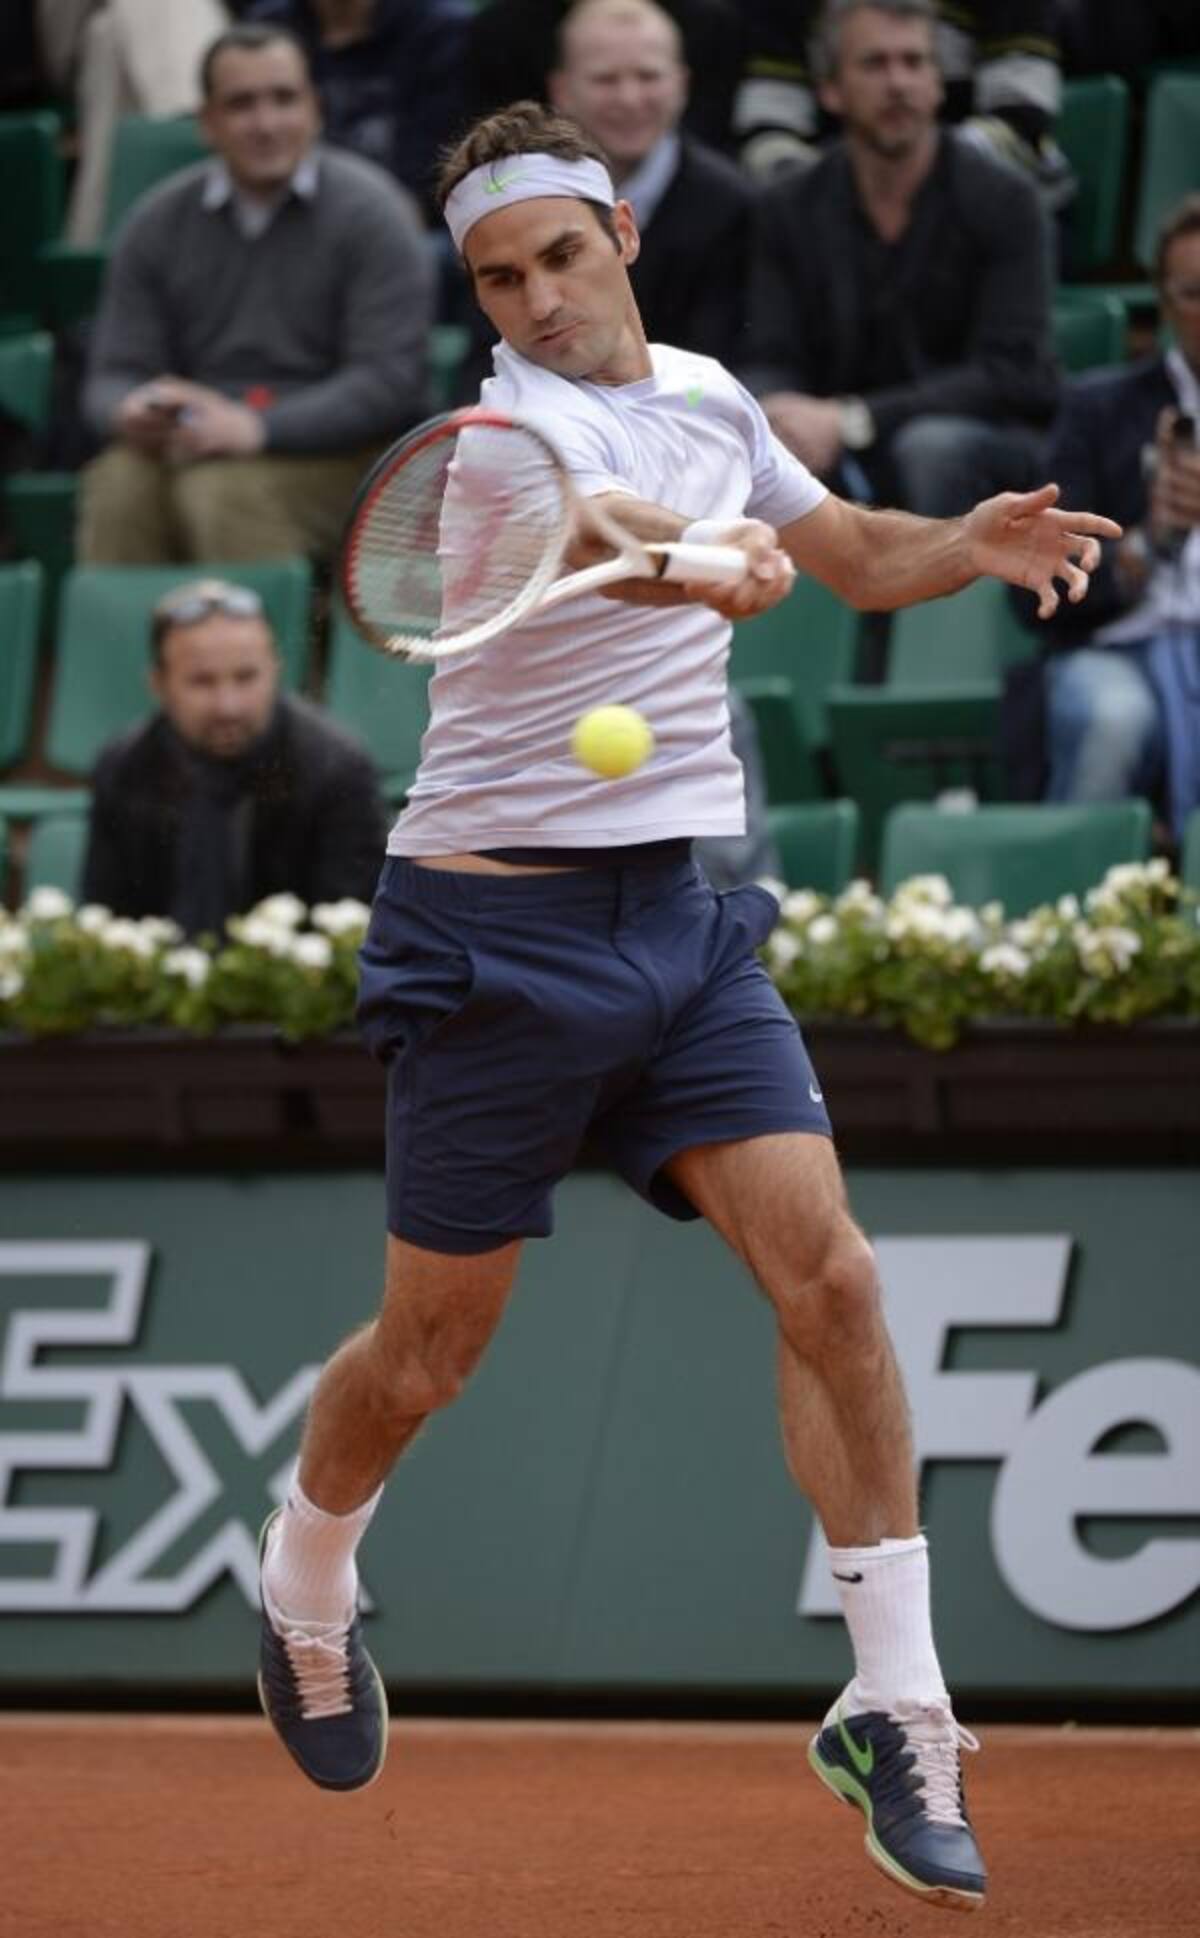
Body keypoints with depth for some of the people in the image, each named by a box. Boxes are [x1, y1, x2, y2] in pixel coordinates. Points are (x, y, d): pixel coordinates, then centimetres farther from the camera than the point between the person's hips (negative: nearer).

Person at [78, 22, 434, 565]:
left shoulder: (368, 210, -1)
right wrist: (131, 413, -14)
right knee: (118, 485, -29)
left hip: (332, 453, -4)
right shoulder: (159, 220, 12)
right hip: (189, 444, 4)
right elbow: (113, 374, 12)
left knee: (225, 490, -35)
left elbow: (389, 382, -9)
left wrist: (256, 428, -21)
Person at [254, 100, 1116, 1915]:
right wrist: (709, 564, -60)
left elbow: (855, 550, 23)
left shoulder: (708, 397, 8)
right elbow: (601, 527, -38)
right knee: (434, 1342, 7)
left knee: (828, 1277, -11)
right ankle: (304, 1595, 37)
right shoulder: (506, 423, -15)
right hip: (502, 930, -5)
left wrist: (966, 540, 1)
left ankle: (896, 1711, -6)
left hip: (686, 916, 5)